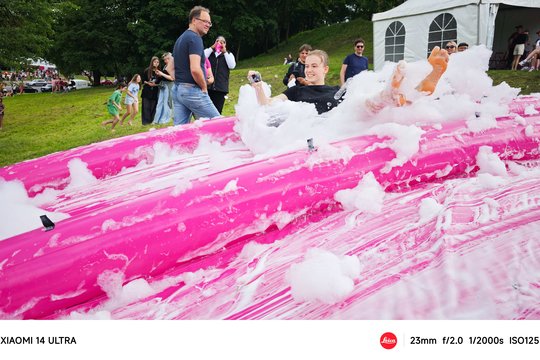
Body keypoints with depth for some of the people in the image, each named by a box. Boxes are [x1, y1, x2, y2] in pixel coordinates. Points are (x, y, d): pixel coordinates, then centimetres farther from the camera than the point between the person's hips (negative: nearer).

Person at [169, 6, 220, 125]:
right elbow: (195, 69, -24)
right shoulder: (195, 38, -13)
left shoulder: (180, 38, 18)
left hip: (177, 89, 9)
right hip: (192, 90, -9)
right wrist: (204, 87, -9)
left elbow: (171, 66, 24)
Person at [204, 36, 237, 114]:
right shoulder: (209, 52, 15)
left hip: (220, 88, 0)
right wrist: (211, 48, -6)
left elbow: (232, 66, -4)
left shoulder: (228, 54, 15)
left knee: (217, 111, -1)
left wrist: (225, 52, -5)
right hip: (207, 86, 0)